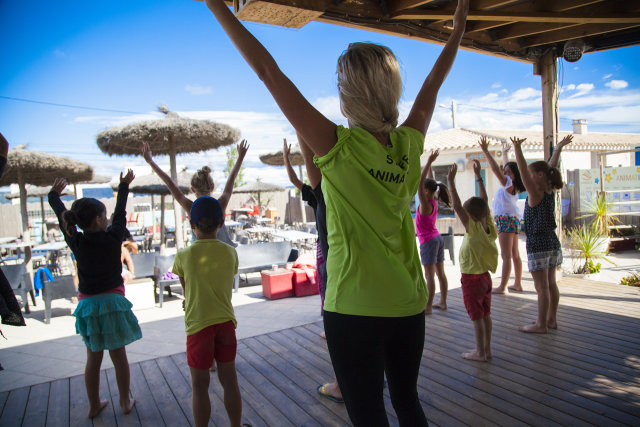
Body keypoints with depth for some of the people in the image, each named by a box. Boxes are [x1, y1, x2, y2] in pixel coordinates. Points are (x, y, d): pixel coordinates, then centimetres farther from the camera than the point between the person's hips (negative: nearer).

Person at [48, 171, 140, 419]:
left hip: (88, 304, 2)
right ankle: (125, 402, 22)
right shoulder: (113, 238, -13)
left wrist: (54, 193, 26)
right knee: (118, 355, 9)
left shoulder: (76, 243, -8)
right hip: (112, 301, -2)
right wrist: (124, 186, 19)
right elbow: (120, 212, 3)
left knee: (93, 358, 14)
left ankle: (94, 406, 27)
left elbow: (61, 215, 9)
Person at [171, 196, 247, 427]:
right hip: (226, 321, 3)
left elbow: (185, 290, 7)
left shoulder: (183, 256, -8)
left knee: (199, 386, 11)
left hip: (198, 324, -3)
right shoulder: (230, 253, -3)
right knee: (229, 380, 16)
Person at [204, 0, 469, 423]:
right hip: (409, 303, 6)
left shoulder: (341, 147, -16)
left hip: (356, 308, -6)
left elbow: (268, 72, -13)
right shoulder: (408, 144, -2)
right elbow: (432, 85, 16)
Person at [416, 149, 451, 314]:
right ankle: (443, 302, 21)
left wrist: (429, 162, -25)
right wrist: (430, 163, 15)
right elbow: (430, 182, 15)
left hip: (428, 241, -9)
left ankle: (428, 307, -1)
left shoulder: (425, 204, -17)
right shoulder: (434, 201, 4)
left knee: (429, 275, -5)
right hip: (438, 238, 9)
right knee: (440, 273, 12)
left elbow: (420, 182, -26)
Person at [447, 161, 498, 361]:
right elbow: (484, 201, 6)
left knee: (477, 317, 3)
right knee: (485, 315, 15)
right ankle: (486, 349, 25)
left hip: (471, 279, -8)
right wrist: (478, 176, 10)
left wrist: (451, 182, -25)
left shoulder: (473, 228, -20)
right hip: (485, 277, 8)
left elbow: (457, 207, -26)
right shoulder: (489, 225, -2)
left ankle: (480, 352, 13)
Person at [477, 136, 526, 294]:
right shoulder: (511, 185, 12)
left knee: (506, 255, -12)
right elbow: (506, 166, 29)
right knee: (515, 255, 13)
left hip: (506, 220, -10)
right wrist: (505, 153, 41)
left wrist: (486, 151, -21)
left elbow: (495, 169, -22)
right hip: (511, 220, 10)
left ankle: (502, 287, -12)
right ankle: (517, 284, 21)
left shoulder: (509, 184, -11)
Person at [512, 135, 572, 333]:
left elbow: (523, 172, -29)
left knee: (541, 287, -2)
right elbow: (552, 167, 19)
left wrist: (517, 149, -36)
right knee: (551, 284, 15)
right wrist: (559, 147, 28)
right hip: (552, 242, 9)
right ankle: (551, 319, 26)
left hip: (538, 244, -9)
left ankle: (541, 325, 6)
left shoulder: (536, 194, -15)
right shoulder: (550, 191, 5)